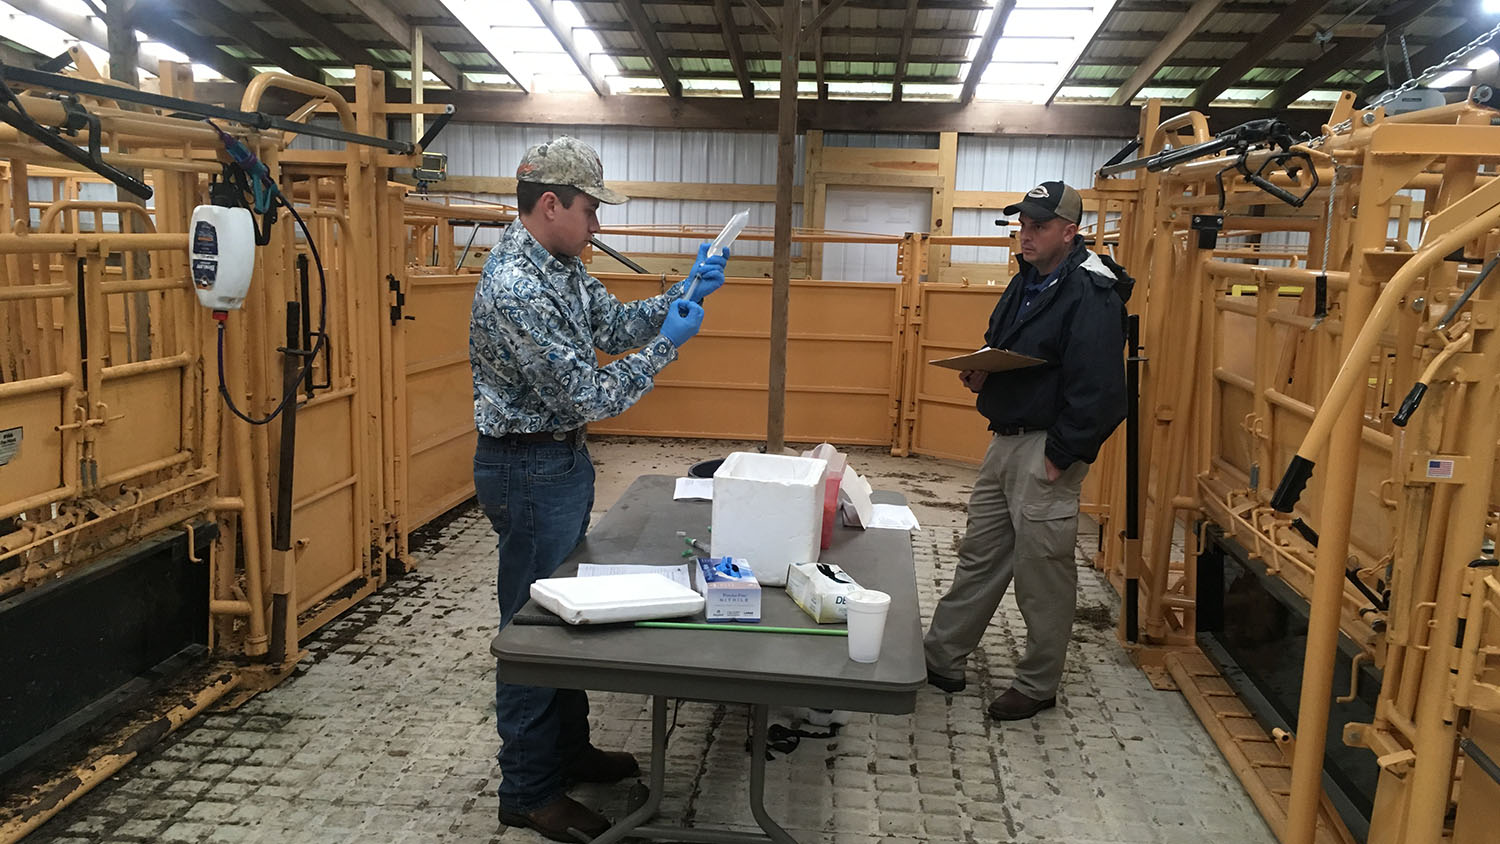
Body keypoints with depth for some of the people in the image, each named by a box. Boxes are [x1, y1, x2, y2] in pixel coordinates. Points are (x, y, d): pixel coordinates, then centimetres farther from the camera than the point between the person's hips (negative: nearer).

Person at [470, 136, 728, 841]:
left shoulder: (561, 266, 5)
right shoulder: (515, 289, -26)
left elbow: (612, 326, 14)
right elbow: (589, 397, -25)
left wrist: (682, 296, 1)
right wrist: (667, 345, -15)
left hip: (564, 459, 10)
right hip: (530, 470, -10)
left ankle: (569, 750, 36)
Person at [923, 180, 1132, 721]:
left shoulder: (1091, 295, -18)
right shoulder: (1028, 281, 13)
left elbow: (1097, 391, -22)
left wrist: (1060, 457, -19)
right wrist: (981, 371, 4)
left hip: (1047, 450, -9)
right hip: (1007, 438, 10)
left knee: (1042, 573, 3)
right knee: (979, 556, 16)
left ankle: (1038, 686, 20)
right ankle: (940, 660, 27)